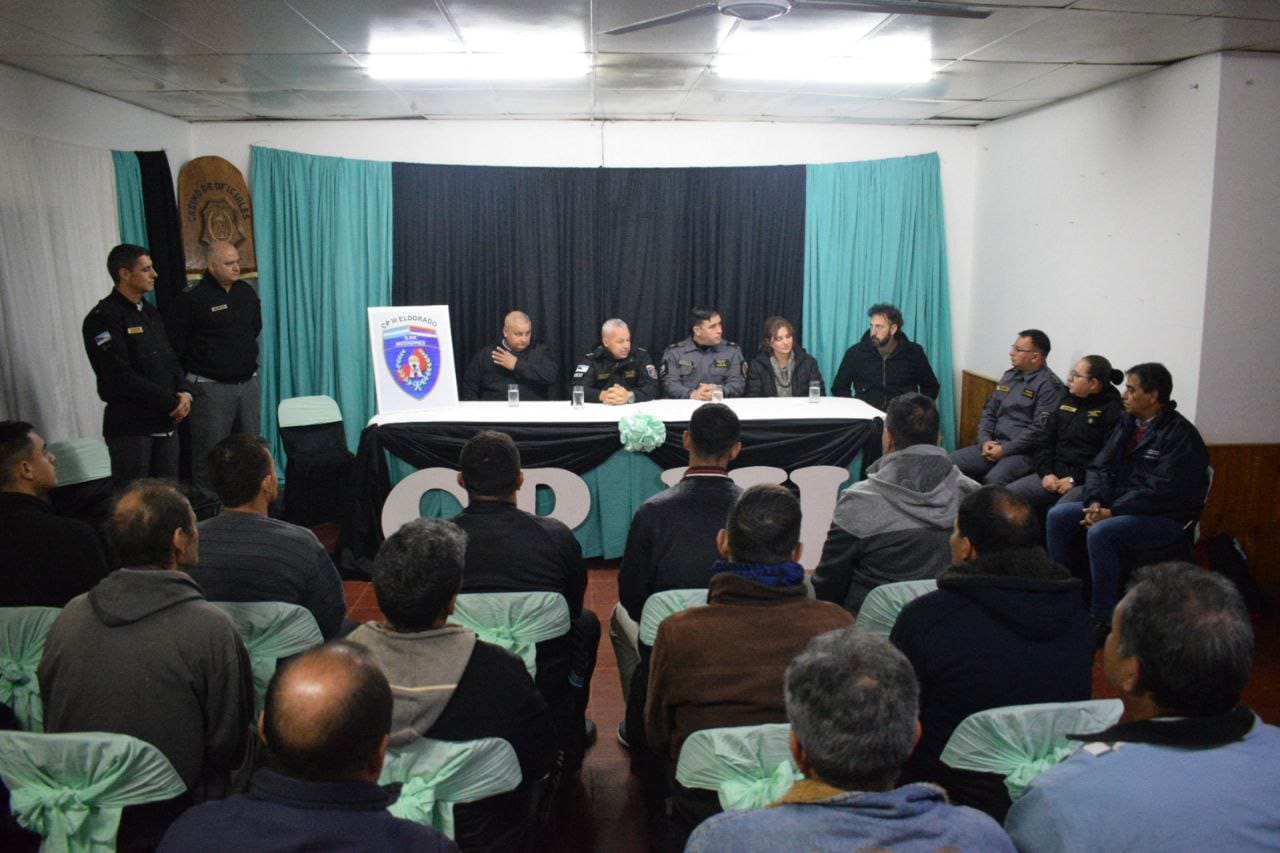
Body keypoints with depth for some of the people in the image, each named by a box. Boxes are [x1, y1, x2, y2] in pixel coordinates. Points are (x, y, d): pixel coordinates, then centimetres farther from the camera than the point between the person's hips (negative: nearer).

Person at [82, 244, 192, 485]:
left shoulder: (150, 312, 14)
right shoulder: (104, 318, -11)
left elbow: (170, 358, 15)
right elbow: (121, 377, -18)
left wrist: (184, 392, -5)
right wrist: (171, 403, -15)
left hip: (166, 423, 7)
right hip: (129, 426, -7)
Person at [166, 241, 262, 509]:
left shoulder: (247, 292, 8)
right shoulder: (192, 297, -11)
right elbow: (175, 343, -9)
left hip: (248, 383, 6)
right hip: (210, 387, -6)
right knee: (210, 454, -1)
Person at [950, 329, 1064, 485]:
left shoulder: (1048, 385, -9)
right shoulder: (1009, 376, 15)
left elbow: (1040, 428, -17)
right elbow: (989, 412, 18)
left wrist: (1005, 449, -16)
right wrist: (985, 441, 0)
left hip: (1024, 452, -7)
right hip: (993, 445, 7)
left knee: (992, 481, -35)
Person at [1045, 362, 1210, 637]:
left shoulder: (1180, 434, -16)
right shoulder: (1128, 423, 9)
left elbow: (1161, 491, -24)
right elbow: (1100, 466, 9)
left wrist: (1112, 512, -22)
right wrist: (1095, 502, -10)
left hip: (1165, 517, -8)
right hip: (1118, 504, 8)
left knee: (1100, 533, -32)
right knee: (1058, 516, -6)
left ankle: (1103, 619, -19)